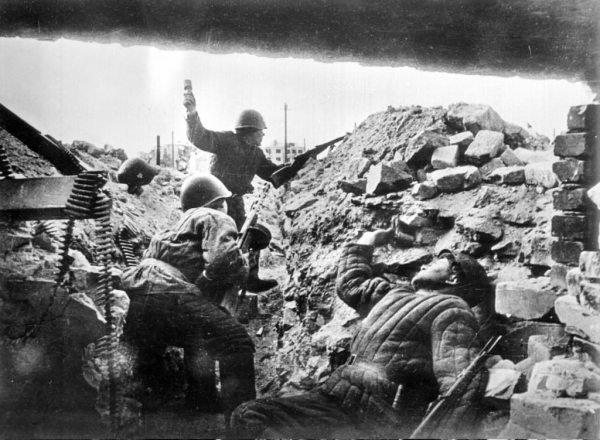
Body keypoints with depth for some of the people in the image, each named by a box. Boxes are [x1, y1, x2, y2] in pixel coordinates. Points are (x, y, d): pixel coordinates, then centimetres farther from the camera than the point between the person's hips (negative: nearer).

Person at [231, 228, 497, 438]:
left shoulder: (451, 311, -4)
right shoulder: (396, 295, 24)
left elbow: (461, 387, -19)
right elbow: (350, 284, 42)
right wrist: (365, 243, 43)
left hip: (380, 416, -9)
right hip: (337, 395, 9)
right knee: (248, 416, -7)